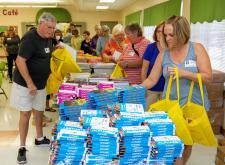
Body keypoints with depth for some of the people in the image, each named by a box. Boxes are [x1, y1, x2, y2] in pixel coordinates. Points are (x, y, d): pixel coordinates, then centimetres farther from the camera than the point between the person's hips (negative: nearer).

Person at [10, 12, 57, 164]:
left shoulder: (48, 38, 4)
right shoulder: (30, 38, -21)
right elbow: (20, 61, -25)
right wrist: (30, 84, -25)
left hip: (41, 83, 8)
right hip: (25, 83, -7)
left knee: (39, 111, 17)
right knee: (25, 113, -3)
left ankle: (39, 139, 35)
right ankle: (22, 147, 9)